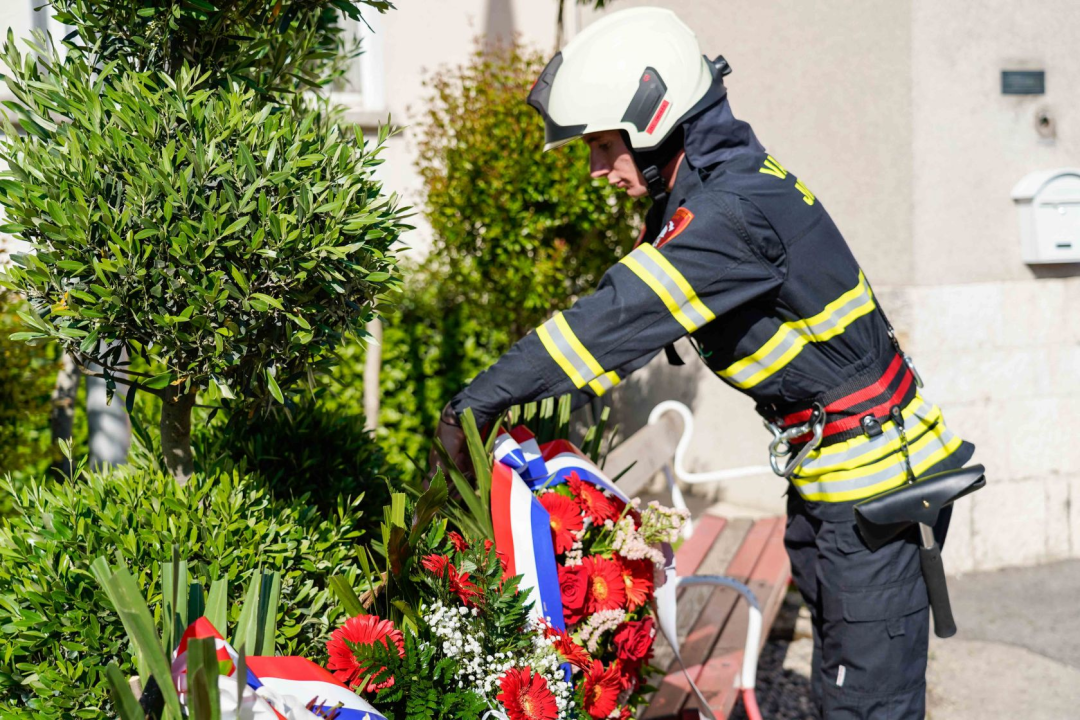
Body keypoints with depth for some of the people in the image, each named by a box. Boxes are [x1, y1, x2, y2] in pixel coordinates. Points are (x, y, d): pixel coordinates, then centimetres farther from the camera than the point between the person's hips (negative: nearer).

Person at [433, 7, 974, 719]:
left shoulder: (733, 210, -26)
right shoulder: (708, 188, 7)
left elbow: (620, 318, -29)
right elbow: (623, 316, 10)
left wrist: (477, 402, -25)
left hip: (875, 479, -10)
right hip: (827, 474, 10)